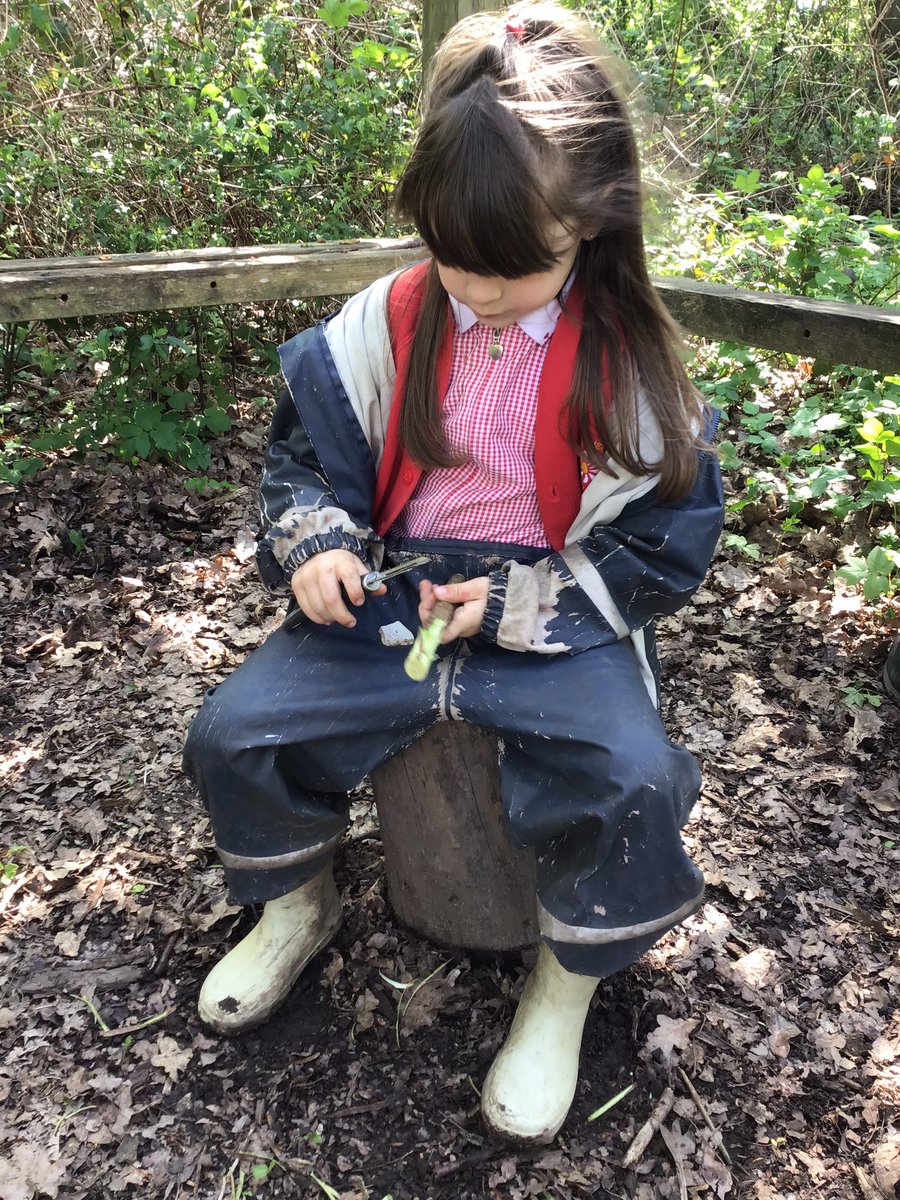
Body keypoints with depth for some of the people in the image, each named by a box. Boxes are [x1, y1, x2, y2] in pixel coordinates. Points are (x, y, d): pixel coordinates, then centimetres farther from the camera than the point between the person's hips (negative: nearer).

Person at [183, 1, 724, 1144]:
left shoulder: (627, 361, -8)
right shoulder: (387, 321, -1)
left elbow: (664, 541, -5)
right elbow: (305, 448, 9)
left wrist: (517, 604, -16)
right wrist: (314, 538, -13)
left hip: (558, 614, -2)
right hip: (390, 595, 3)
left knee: (635, 783, -29)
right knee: (229, 734, -12)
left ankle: (567, 980, 4)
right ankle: (298, 903, 21)